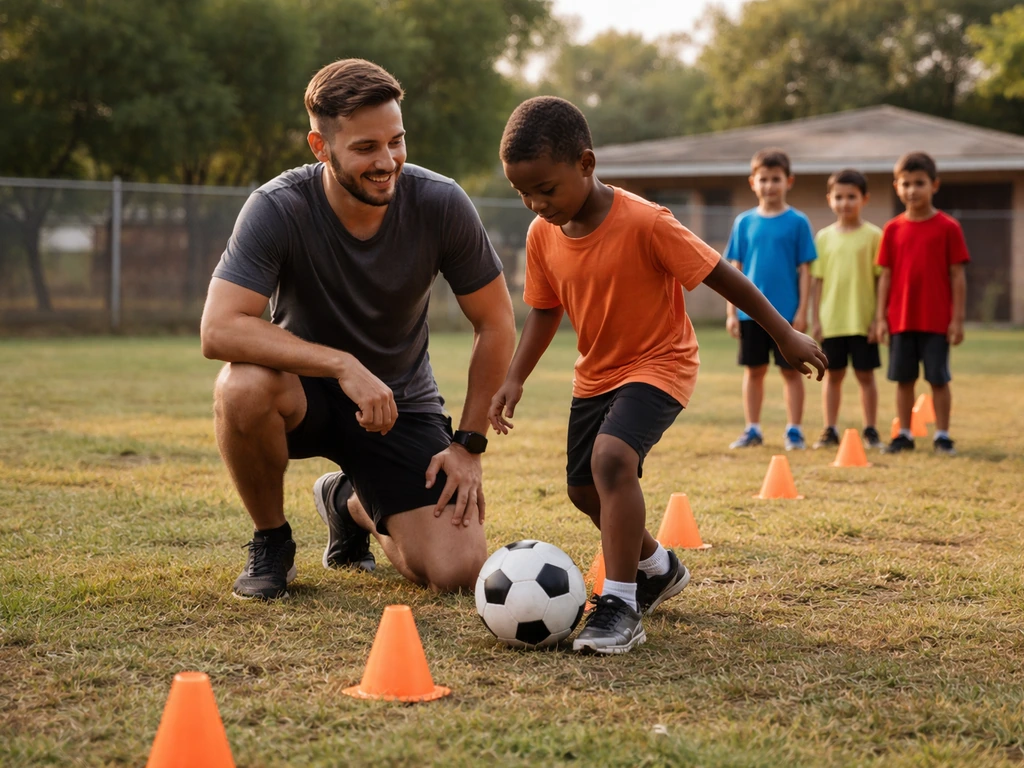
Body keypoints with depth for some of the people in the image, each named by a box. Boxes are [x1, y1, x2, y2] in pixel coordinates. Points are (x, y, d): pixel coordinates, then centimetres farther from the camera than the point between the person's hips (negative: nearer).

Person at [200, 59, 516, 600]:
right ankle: (271, 543, -7)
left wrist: (469, 444, -6)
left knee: (458, 572, -14)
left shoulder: (441, 205, -16)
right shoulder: (277, 209, -23)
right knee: (243, 385, -38)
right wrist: (342, 365, -40)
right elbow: (219, 329, -32)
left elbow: (495, 323, -4)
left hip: (401, 404, 2)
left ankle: (351, 504, 21)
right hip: (305, 390, -2)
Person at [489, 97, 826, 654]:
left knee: (611, 456, -31)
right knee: (583, 488, 14)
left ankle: (619, 606, -27)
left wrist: (785, 335, -12)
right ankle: (658, 568, 42)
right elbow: (545, 310, 7)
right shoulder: (543, 235, -7)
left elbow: (721, 275, -19)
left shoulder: (645, 224, -26)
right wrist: (515, 378, -5)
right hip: (595, 372, 8)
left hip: (659, 362, -7)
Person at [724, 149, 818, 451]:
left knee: (791, 370, 4)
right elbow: (735, 270, 7)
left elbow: (805, 269, -2)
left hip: (787, 311, -2)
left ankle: (794, 430, 12)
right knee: (753, 370, 10)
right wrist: (731, 312, 3)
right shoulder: (745, 222, 4)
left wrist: (802, 311, -7)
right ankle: (753, 429, 19)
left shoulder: (797, 222, -2)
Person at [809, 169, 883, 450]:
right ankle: (830, 430, 16)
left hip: (863, 320, -2)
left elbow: (881, 279, -2)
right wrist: (817, 318, 2)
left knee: (865, 375, 4)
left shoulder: (873, 235, -2)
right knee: (832, 375, 9)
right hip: (831, 321, 2)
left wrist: (879, 318, -7)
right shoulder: (824, 237, 5)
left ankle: (870, 431, 13)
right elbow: (818, 280, 7)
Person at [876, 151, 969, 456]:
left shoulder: (947, 228, -4)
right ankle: (904, 434, 18)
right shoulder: (893, 230, 4)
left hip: (937, 320, -3)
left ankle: (942, 435, 12)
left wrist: (957, 319, -6)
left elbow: (957, 276, -3)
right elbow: (886, 276, 7)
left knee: (938, 379, 3)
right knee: (904, 379, 9)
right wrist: (881, 317, 2)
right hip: (901, 319, 3)